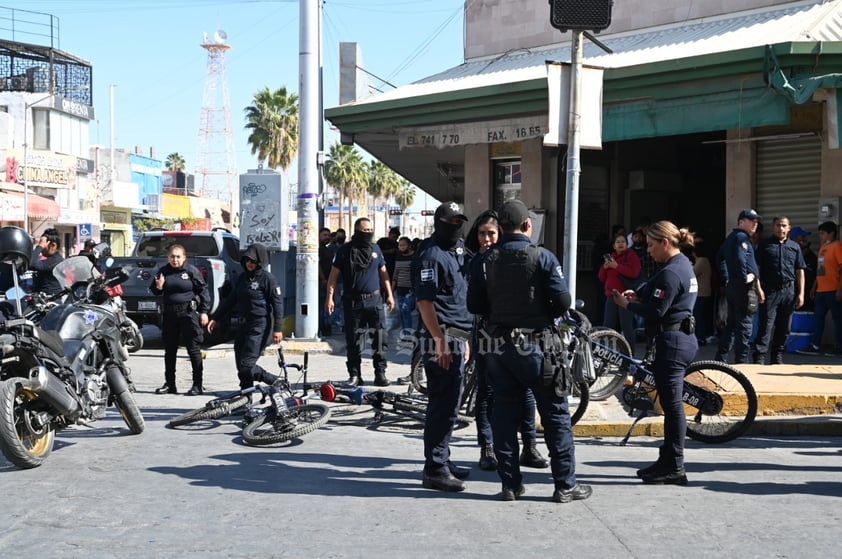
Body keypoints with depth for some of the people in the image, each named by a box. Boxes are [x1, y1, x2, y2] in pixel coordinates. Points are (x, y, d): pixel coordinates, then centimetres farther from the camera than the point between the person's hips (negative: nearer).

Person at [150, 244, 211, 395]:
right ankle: (169, 384, 21)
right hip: (169, 314, 5)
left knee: (193, 348, -3)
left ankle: (198, 384, 2)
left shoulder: (191, 271, -4)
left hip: (189, 312, -5)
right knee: (169, 349, 11)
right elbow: (154, 291, 16)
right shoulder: (163, 271, 8)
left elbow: (203, 290, -1)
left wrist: (204, 311, -5)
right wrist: (158, 287, -8)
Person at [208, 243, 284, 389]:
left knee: (246, 365, -14)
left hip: (260, 325, -8)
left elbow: (278, 303, -9)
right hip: (244, 324, 8)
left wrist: (277, 329, -14)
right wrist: (215, 318, 20)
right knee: (240, 365, 7)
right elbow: (231, 299, 22)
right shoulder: (242, 277, 13)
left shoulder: (267, 278, -8)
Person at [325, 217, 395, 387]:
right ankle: (354, 374, 11)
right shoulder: (345, 250, 1)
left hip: (374, 299, 2)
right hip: (352, 301, -2)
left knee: (380, 336, -4)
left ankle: (380, 373, 2)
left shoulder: (375, 249, 11)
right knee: (353, 339, 3)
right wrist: (329, 297, -7)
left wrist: (389, 294, 13)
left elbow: (383, 273, 19)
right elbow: (334, 275, 1)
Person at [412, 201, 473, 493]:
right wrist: (440, 341, -23)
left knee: (448, 403, 15)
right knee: (443, 404, -7)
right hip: (441, 339, -10)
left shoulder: (457, 253, 19)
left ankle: (441, 460, 25)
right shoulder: (431, 254, -11)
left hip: (456, 337, 10)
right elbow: (424, 300, -19)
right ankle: (435, 469, -2)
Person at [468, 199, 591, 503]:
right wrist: (546, 314, 6)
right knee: (556, 415, 5)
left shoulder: (486, 259, 1)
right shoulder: (542, 257, -10)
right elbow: (562, 301, -14)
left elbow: (474, 304, 2)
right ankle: (565, 484, 8)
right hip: (535, 345, -4)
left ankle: (510, 484, 14)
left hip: (499, 346, 4)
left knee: (504, 415, 10)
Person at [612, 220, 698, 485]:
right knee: (671, 403, 15)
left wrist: (626, 304, -8)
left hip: (671, 343, -11)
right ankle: (667, 461, 23)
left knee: (672, 404, -5)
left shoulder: (670, 272, -18)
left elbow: (655, 311, -21)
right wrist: (638, 295, 6)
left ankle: (674, 468, 1)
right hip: (683, 338, 11)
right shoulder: (683, 265, 15)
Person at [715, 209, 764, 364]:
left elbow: (720, 258, 28)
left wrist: (726, 278, 24)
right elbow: (740, 258, -30)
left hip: (732, 286, 10)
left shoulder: (731, 237, 18)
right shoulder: (742, 238, -13)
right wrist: (745, 278, -20)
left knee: (731, 324, 15)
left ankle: (720, 358, 18)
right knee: (744, 326, -4)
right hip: (744, 288, -10)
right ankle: (741, 362, -1)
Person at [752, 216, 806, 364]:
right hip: (770, 291, -3)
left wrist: (801, 294, 5)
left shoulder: (795, 247, 13)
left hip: (789, 291, 3)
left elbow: (800, 271, 12)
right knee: (766, 326, -9)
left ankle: (777, 358, 17)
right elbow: (756, 268, 1)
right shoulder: (764, 244, 4)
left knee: (784, 328, 8)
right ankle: (759, 358, -12)